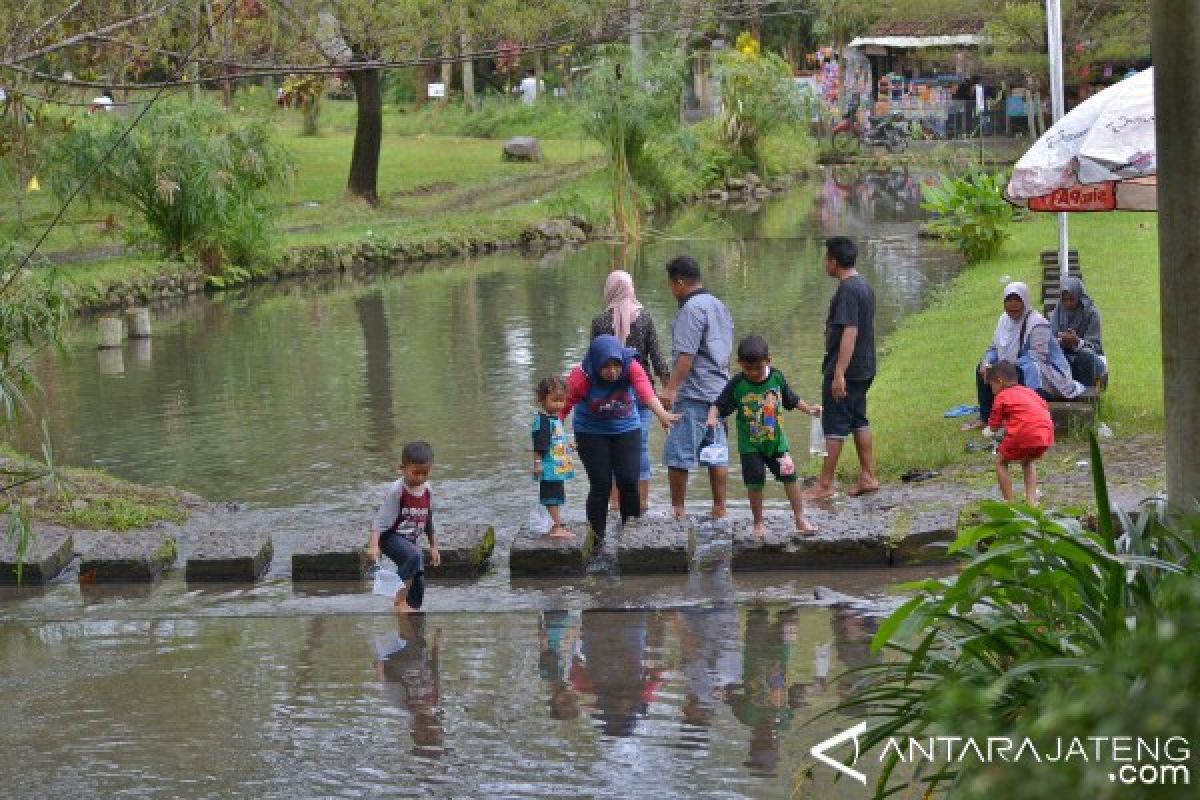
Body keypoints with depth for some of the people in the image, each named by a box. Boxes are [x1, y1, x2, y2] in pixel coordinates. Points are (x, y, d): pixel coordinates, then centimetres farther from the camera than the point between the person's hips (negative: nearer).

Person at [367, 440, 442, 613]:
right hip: (391, 538, -7)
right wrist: (374, 545, -32)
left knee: (418, 582, 4)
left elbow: (429, 522, 14)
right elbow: (380, 520, -22)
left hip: (409, 541, 7)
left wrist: (434, 547, 16)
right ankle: (400, 601, -28)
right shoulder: (396, 491, -20)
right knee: (414, 555, -35)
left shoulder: (427, 491, 0)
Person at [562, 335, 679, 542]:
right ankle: (596, 538, 7)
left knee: (629, 482, -5)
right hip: (592, 434, -2)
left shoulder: (631, 368, -22)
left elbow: (646, 393, -37)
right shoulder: (581, 376, -24)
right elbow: (564, 406, -23)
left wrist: (662, 414, -55)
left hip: (626, 430, 2)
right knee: (601, 485, -6)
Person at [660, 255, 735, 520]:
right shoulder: (719, 306, 17)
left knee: (678, 452, -5)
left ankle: (678, 508, -4)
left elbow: (686, 354, -20)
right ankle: (719, 507, 12)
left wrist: (671, 388, -21)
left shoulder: (691, 309, -13)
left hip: (694, 393, -10)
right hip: (719, 390, 10)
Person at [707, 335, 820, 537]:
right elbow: (718, 405, -9)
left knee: (790, 477, 2)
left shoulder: (777, 378, -4)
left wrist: (809, 409, 1)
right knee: (755, 482, -1)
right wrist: (712, 418, -28)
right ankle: (758, 523, 15)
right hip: (750, 445, -2)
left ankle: (800, 518, 13)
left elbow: (792, 400, 10)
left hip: (776, 440, 2)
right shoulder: (736, 384, -12)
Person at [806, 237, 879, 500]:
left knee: (834, 426, -3)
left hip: (845, 371, -9)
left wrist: (839, 373, -27)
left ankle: (825, 484, 3)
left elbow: (850, 332, -26)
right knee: (859, 421, 16)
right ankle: (868, 477, 18)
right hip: (864, 369, 9)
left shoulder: (847, 290, -20)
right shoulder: (864, 285, 11)